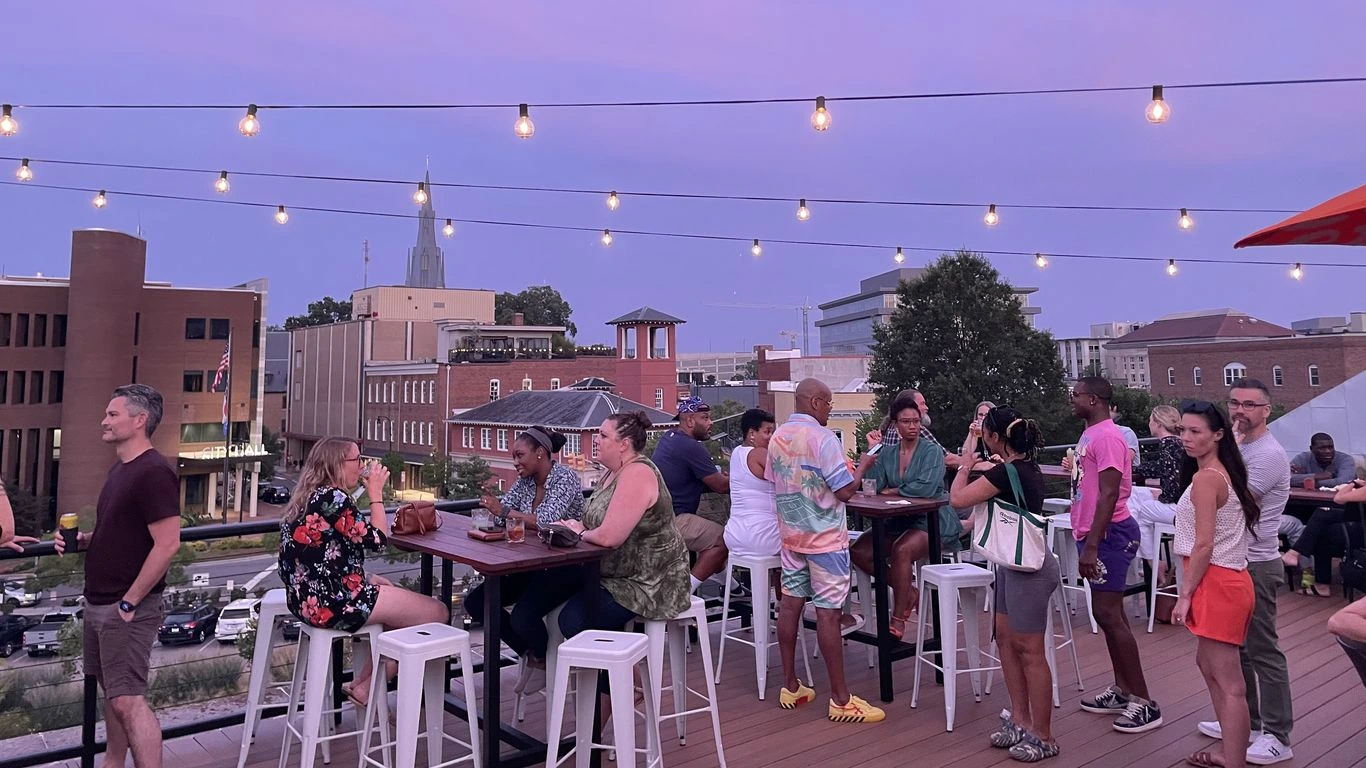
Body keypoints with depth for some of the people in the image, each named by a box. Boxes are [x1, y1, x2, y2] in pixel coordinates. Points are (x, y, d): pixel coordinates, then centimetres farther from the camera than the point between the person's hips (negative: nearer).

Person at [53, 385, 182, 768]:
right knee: (112, 693, 19)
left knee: (128, 700, -8)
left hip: (127, 607, -9)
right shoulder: (120, 469, 12)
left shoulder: (153, 472, -18)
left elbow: (167, 544, -24)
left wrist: (129, 601, -20)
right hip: (99, 602, 9)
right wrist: (82, 540, 4)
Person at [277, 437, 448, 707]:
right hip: (331, 602, -10)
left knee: (401, 601, 30)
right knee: (437, 613, -1)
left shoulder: (310, 496, 10)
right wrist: (376, 492, -5)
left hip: (309, 598, 10)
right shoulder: (332, 497, -18)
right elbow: (377, 539, -14)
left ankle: (360, 682, 23)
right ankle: (366, 689, 9)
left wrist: (367, 578, 10)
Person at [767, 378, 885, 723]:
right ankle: (841, 700, 5)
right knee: (828, 613, -3)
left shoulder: (777, 438, 5)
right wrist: (866, 462, -3)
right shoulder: (823, 439, -17)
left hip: (791, 535, 7)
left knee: (790, 603, 10)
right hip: (825, 538, -7)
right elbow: (845, 490, -18)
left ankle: (790, 687, 19)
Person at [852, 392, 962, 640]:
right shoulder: (887, 455, 10)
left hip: (931, 521, -6)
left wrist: (891, 491, -8)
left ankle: (898, 619, -18)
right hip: (898, 522, 6)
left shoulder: (932, 452, -4)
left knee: (901, 550, -34)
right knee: (858, 551, -14)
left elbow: (926, 488, -21)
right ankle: (907, 591, 4)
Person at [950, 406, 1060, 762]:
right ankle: (1021, 720, 26)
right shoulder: (1026, 466, 7)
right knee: (1006, 638, 15)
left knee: (1029, 651, 0)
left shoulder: (1007, 471, -22)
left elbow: (957, 498, -18)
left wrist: (966, 459, -7)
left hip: (1029, 568, -10)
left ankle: (1043, 737, 12)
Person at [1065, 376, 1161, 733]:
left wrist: (1091, 545, -24)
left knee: (1109, 615, -8)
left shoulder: (1107, 436, -17)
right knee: (1108, 612, 14)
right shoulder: (1090, 434, 13)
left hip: (1108, 534, -10)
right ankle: (1122, 690, 24)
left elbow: (1109, 495, -22)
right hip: (1094, 532, 10)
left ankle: (1145, 703, 1)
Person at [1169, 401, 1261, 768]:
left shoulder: (1205, 478, -17)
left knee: (1230, 684, -5)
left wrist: (1185, 594, -15)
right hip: (1227, 581, 11)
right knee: (1208, 665, 22)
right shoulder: (1226, 473, 13)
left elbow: (1204, 545, -20)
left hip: (1215, 584, -11)